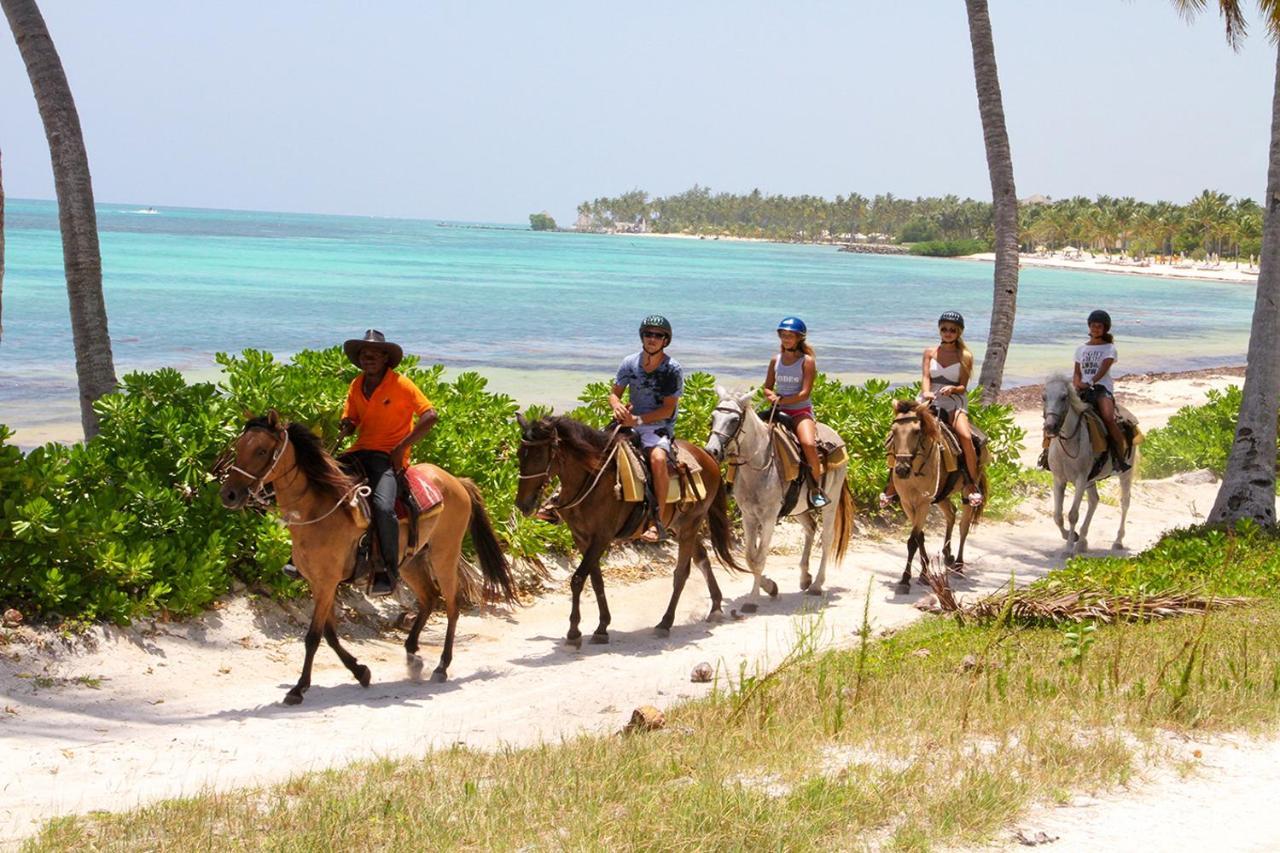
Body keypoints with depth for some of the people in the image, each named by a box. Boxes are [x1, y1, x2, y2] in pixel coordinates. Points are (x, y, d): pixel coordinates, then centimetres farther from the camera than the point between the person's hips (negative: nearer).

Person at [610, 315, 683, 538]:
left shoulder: (672, 369, -8)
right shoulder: (630, 363, 3)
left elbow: (668, 409, -12)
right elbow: (614, 394, 9)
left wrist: (638, 419, -23)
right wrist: (617, 406, -16)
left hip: (659, 428, -5)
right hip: (629, 423, 5)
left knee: (658, 458, -35)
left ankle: (658, 520, -29)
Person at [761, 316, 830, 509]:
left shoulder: (807, 361, -4)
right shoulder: (775, 360, 11)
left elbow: (804, 392, -12)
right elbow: (767, 388, 16)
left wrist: (781, 400, -20)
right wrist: (771, 396, -8)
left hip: (801, 411, -5)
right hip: (778, 412, 5)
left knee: (809, 443, -31)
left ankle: (816, 489, -15)